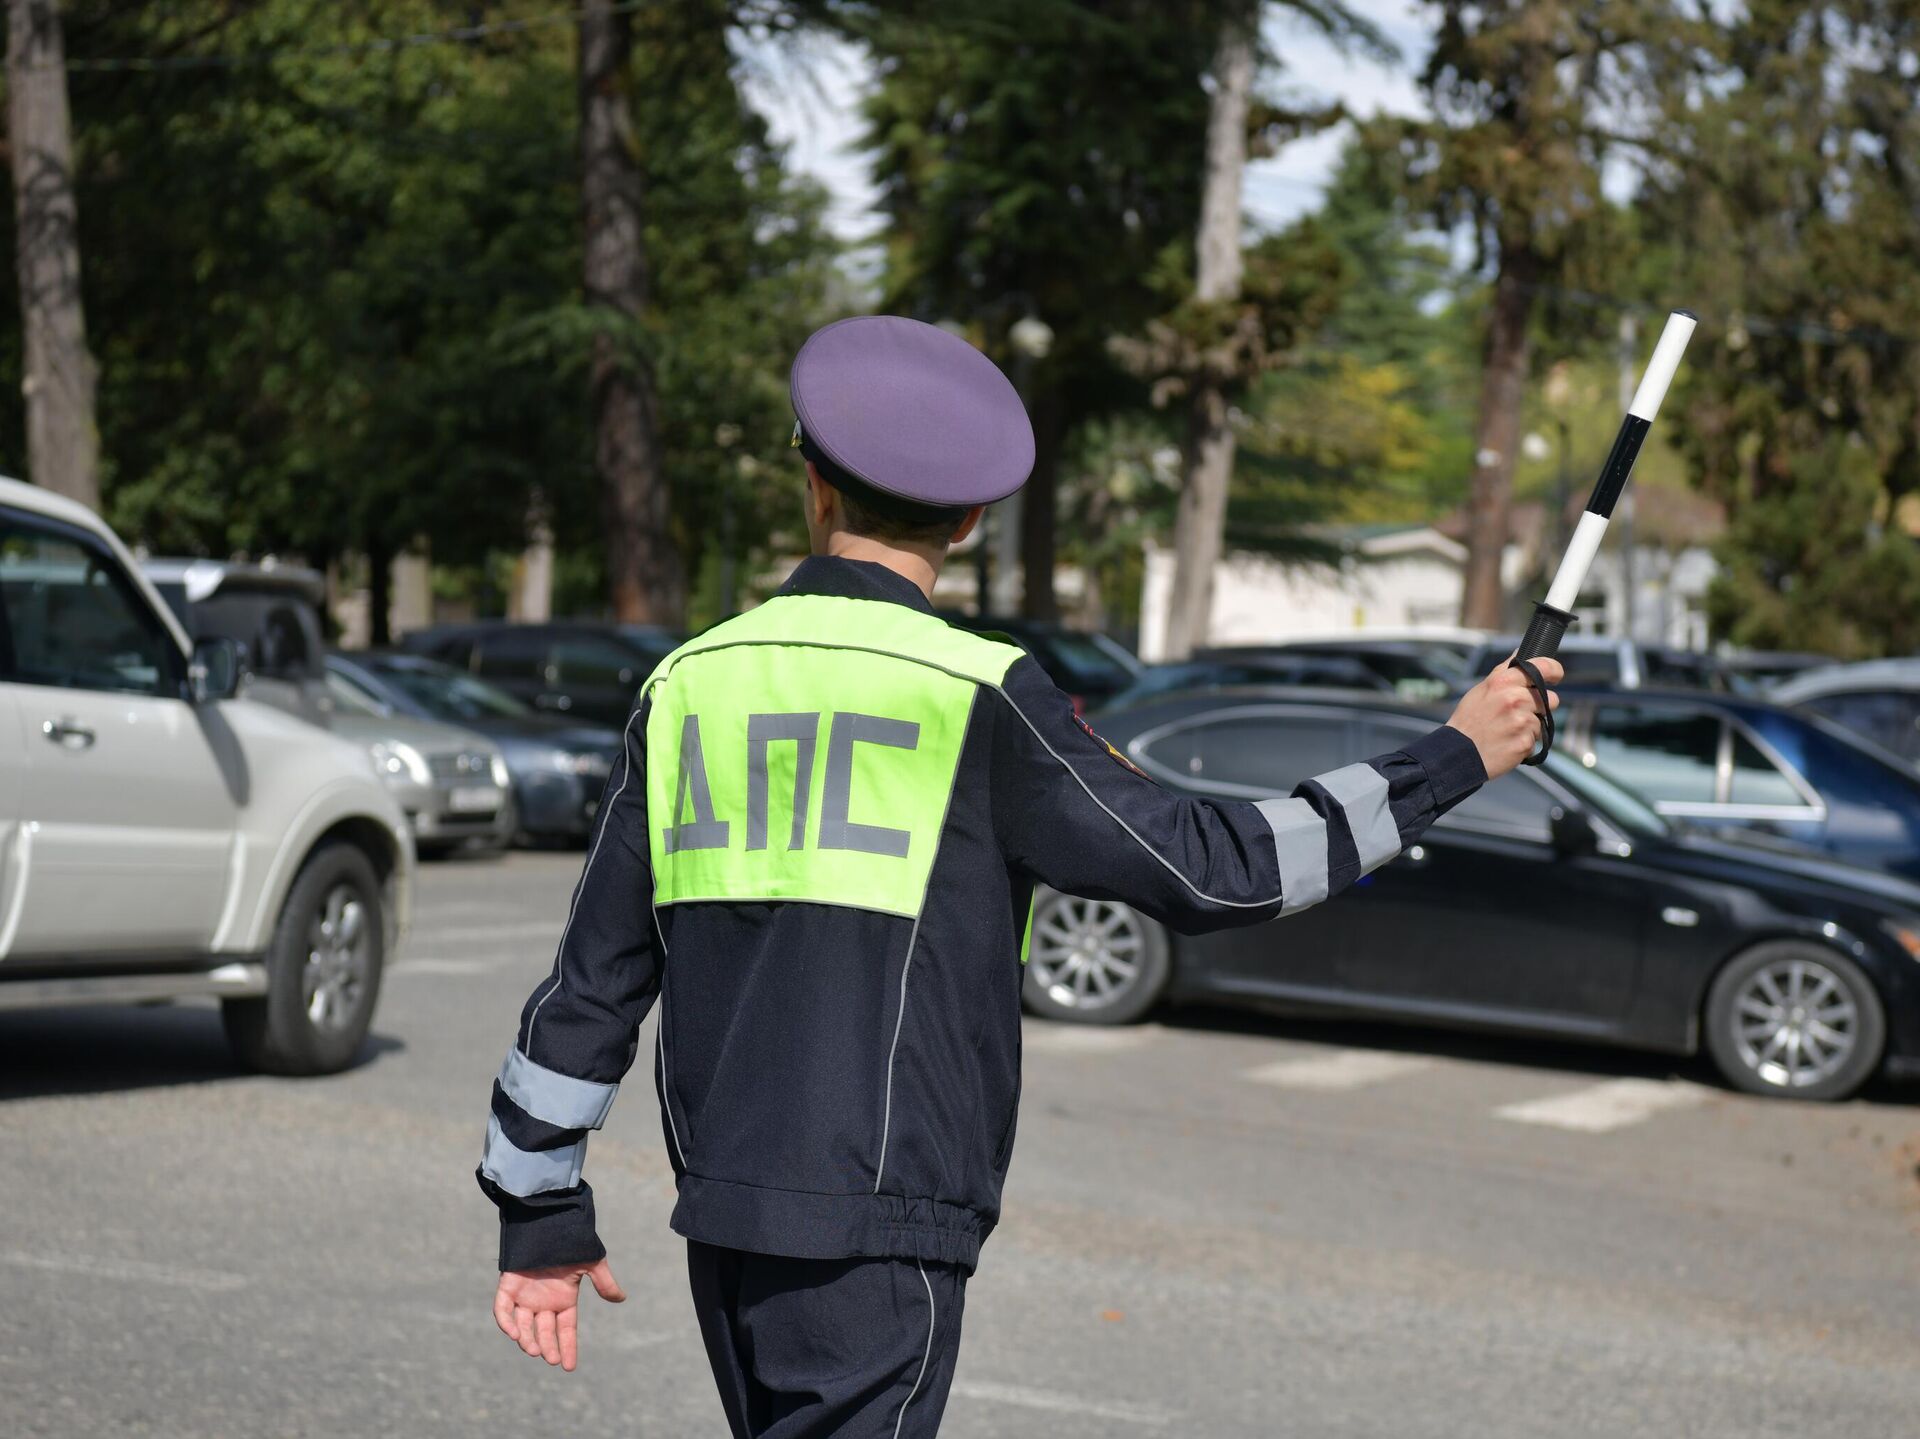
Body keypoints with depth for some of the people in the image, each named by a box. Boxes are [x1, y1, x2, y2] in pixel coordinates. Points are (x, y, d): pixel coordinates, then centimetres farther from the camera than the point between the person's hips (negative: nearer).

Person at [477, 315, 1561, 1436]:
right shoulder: (973, 699, -10)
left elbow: (595, 972, 10)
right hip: (877, 1228, -6)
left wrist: (541, 1209, 19)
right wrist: (1449, 761, 1)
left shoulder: (689, 685, 7)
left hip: (723, 1212, 6)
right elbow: (1200, 866, -7)